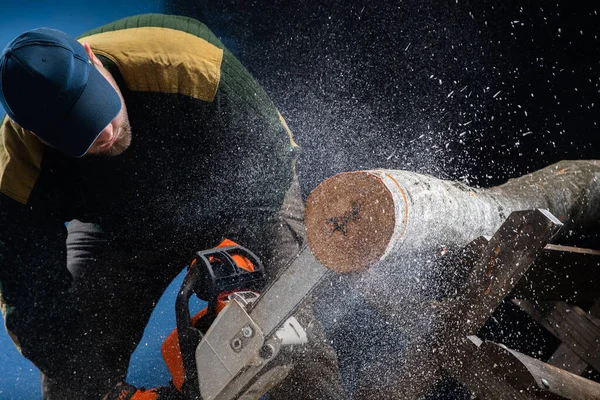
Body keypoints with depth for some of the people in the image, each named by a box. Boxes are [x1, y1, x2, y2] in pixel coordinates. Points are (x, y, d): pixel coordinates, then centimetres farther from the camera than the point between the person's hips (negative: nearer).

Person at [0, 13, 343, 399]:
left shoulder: (181, 60, -37)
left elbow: (270, 151, -25)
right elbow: (32, 298, -21)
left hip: (240, 194, -1)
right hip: (118, 225, 2)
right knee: (73, 362, -3)